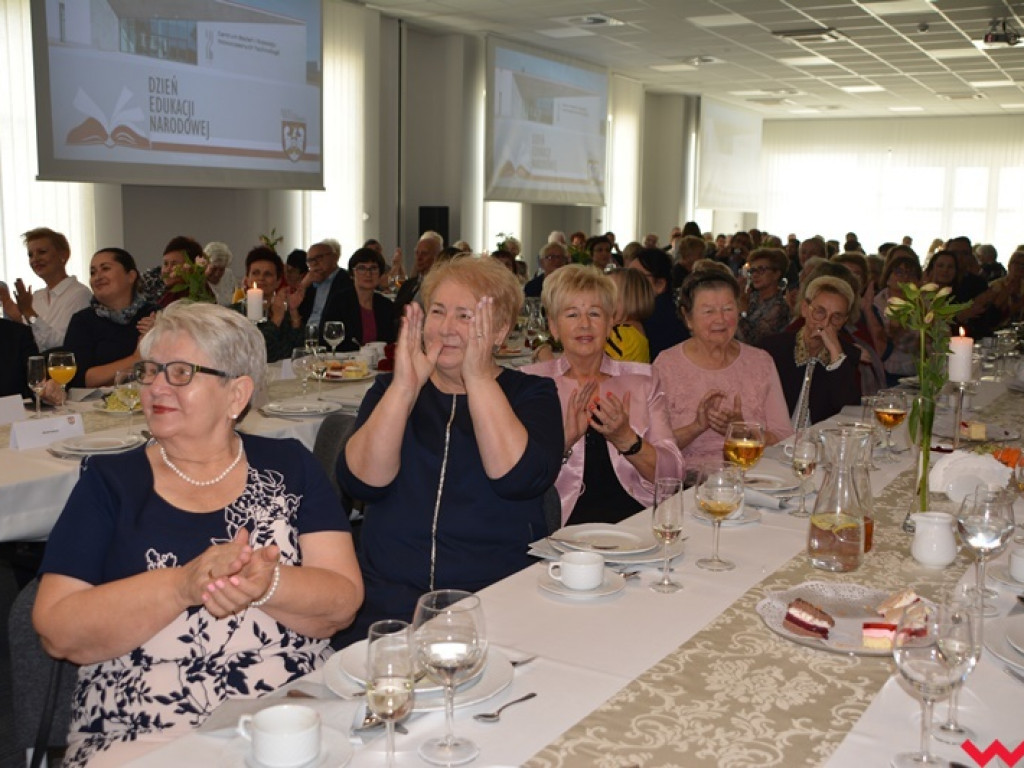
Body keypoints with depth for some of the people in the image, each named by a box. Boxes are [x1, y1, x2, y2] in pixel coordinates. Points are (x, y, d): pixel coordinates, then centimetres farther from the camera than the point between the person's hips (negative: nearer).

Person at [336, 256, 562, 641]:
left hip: (499, 599, -2)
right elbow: (361, 483, -5)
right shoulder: (391, 389, 12)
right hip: (389, 600, 2)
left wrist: (479, 378, -12)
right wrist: (405, 386, -13)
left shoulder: (531, 394, 7)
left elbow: (519, 479, -14)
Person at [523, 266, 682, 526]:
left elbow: (672, 476, 6)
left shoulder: (642, 379, 12)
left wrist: (625, 438, -12)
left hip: (637, 519, 2)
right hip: (563, 525, -1)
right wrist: (565, 438, -17)